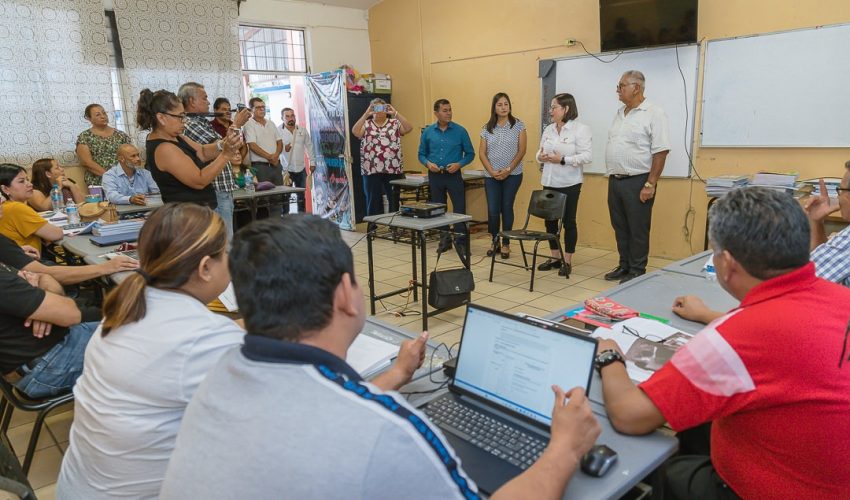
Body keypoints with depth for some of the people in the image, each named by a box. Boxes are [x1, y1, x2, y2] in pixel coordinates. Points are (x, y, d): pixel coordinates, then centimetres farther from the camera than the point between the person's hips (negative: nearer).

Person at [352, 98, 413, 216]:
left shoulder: (395, 123, 9)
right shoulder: (366, 125, 9)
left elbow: (409, 128, -8)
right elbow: (355, 132, -10)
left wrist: (395, 113, -12)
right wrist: (366, 114, -12)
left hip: (394, 169, 0)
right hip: (372, 170, 0)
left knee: (394, 201, 5)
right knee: (373, 201, 6)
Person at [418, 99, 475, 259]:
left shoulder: (460, 131, -2)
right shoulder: (428, 132, 4)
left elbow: (470, 154, 3)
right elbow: (421, 154, 10)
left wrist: (459, 164, -14)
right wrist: (428, 163, -10)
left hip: (454, 175, -2)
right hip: (435, 176, 3)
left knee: (459, 209, -7)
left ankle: (461, 243, -2)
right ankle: (444, 240, 24)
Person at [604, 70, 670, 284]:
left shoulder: (653, 113, -10)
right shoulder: (620, 113, 13)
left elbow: (660, 152, -14)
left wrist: (650, 184, -17)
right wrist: (612, 177, 13)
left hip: (637, 182, -7)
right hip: (615, 180, 7)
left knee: (638, 230, 2)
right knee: (620, 227, 14)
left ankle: (637, 272, 13)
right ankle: (624, 266, 27)